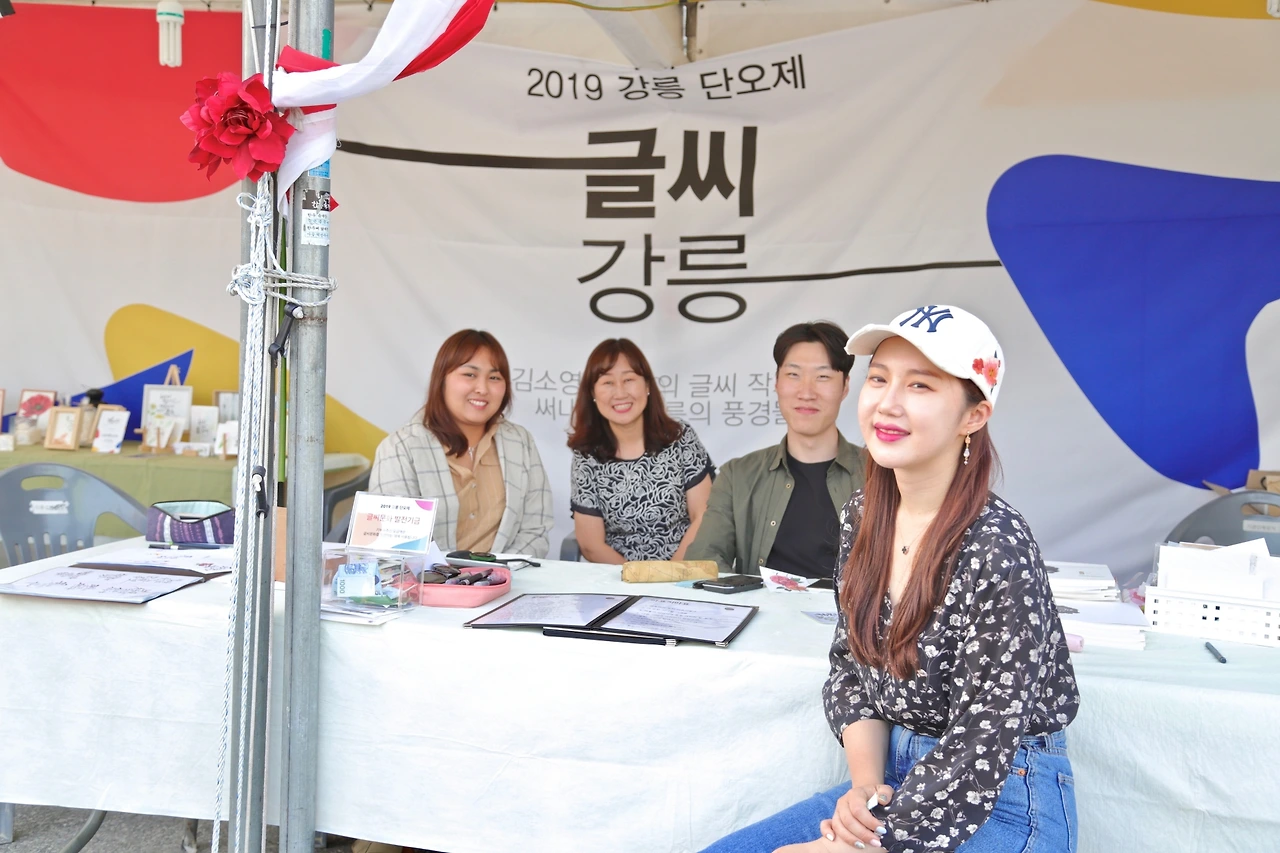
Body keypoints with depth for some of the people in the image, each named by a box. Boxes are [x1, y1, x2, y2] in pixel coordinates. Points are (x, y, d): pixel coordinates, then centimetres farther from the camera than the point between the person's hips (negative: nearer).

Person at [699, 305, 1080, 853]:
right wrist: (866, 784, -8)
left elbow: (981, 750, -20)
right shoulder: (862, 518, -1)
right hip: (896, 776, 6)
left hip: (1005, 798, -6)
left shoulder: (998, 551, -22)